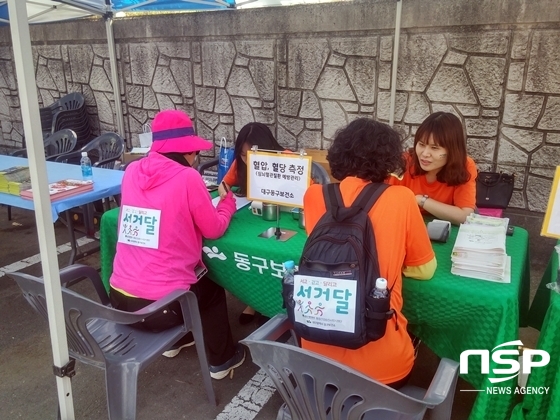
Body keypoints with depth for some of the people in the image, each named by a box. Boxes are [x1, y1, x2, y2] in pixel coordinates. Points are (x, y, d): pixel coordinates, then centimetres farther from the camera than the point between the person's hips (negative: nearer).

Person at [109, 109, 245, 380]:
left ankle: (176, 341, 51)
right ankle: (221, 360, 38)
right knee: (211, 287, 26)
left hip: (120, 298, 6)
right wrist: (228, 202, 14)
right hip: (161, 306, -6)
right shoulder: (187, 177, -14)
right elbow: (213, 229, -3)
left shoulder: (132, 171, 2)